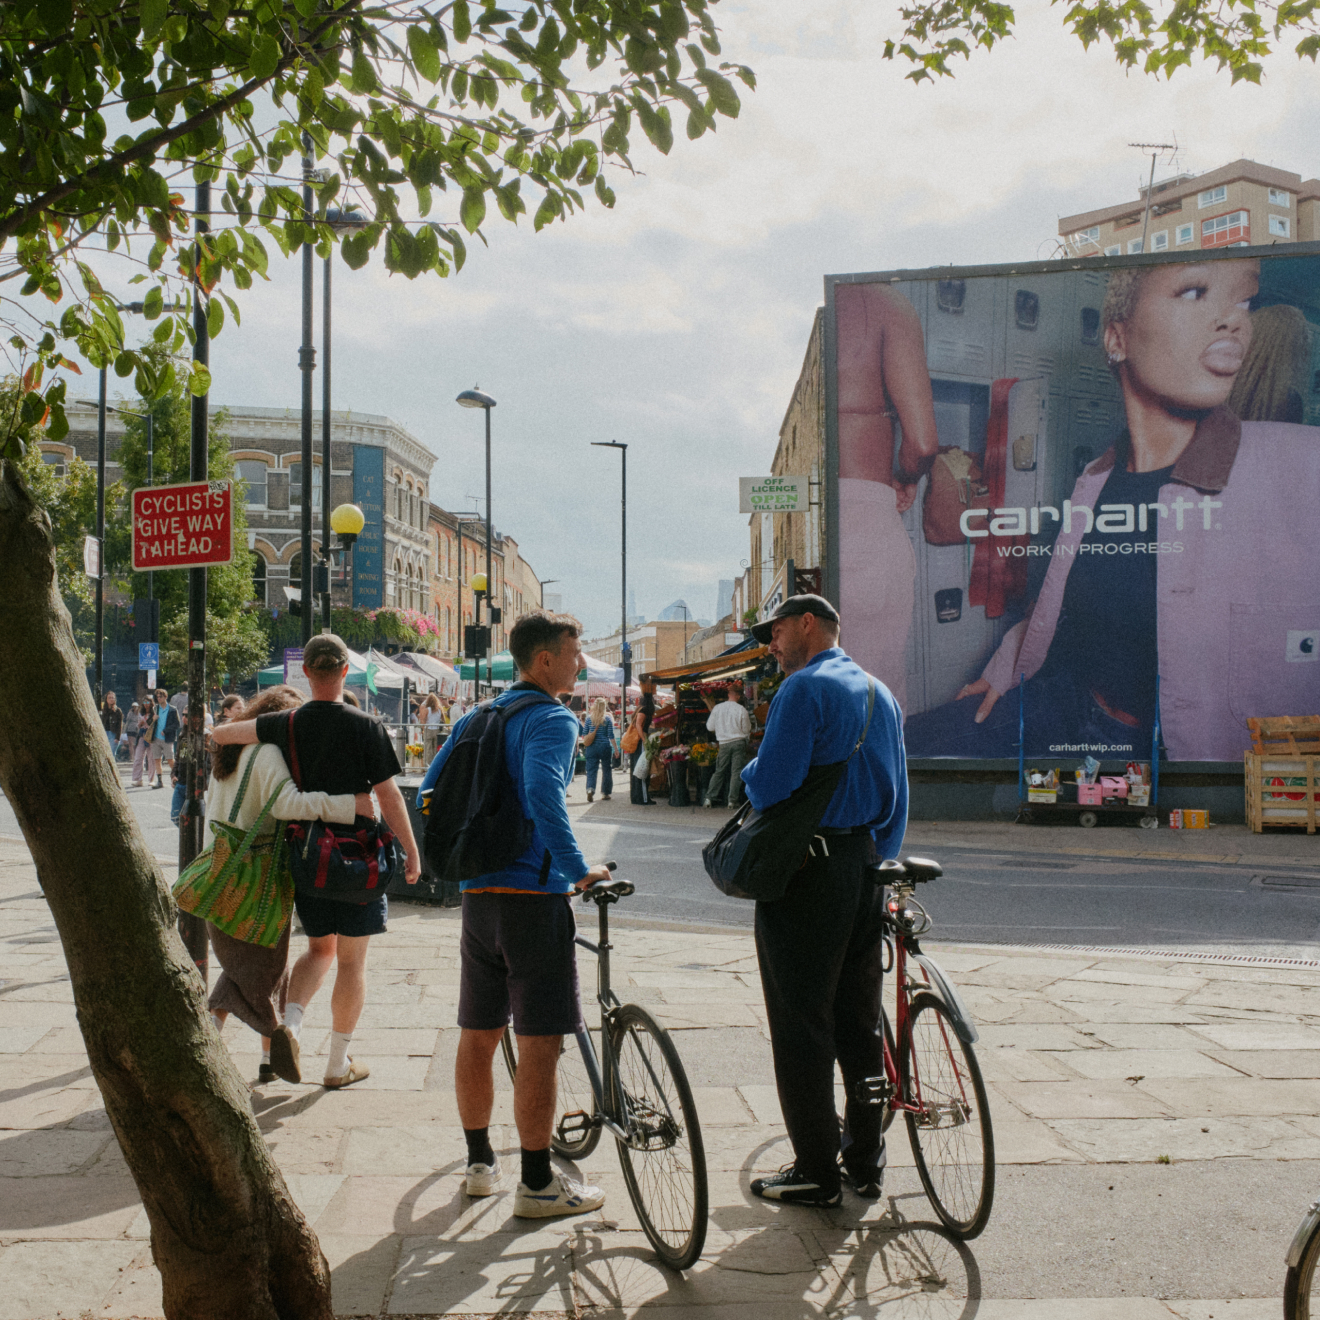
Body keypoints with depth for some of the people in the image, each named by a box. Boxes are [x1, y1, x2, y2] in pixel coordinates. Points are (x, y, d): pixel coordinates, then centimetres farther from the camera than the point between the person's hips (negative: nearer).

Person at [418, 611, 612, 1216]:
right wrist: (577, 869, -22)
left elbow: (429, 792, 18)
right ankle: (538, 1184, 5)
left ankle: (479, 1162, 28)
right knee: (539, 1045, -1)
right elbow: (542, 795, -29)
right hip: (534, 895, -8)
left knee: (478, 1036, 16)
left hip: (477, 893, 8)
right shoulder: (552, 719, -11)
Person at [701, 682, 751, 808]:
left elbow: (710, 727, 7)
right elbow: (747, 730, 1)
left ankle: (709, 797, 8)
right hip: (739, 742, -3)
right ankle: (733, 799, 0)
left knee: (719, 771, 11)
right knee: (736, 772, 2)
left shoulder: (717, 708, 0)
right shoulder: (741, 709, -7)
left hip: (724, 743, 3)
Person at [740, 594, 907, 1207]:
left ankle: (816, 1171, 3)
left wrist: (749, 769, 1)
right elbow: (898, 799, 18)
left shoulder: (804, 689, -12)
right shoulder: (881, 694, 15)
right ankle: (865, 1158, 22)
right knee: (859, 1018, 14)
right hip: (865, 868, 8)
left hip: (805, 874, -8)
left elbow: (769, 787, -21)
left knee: (801, 1023, -1)